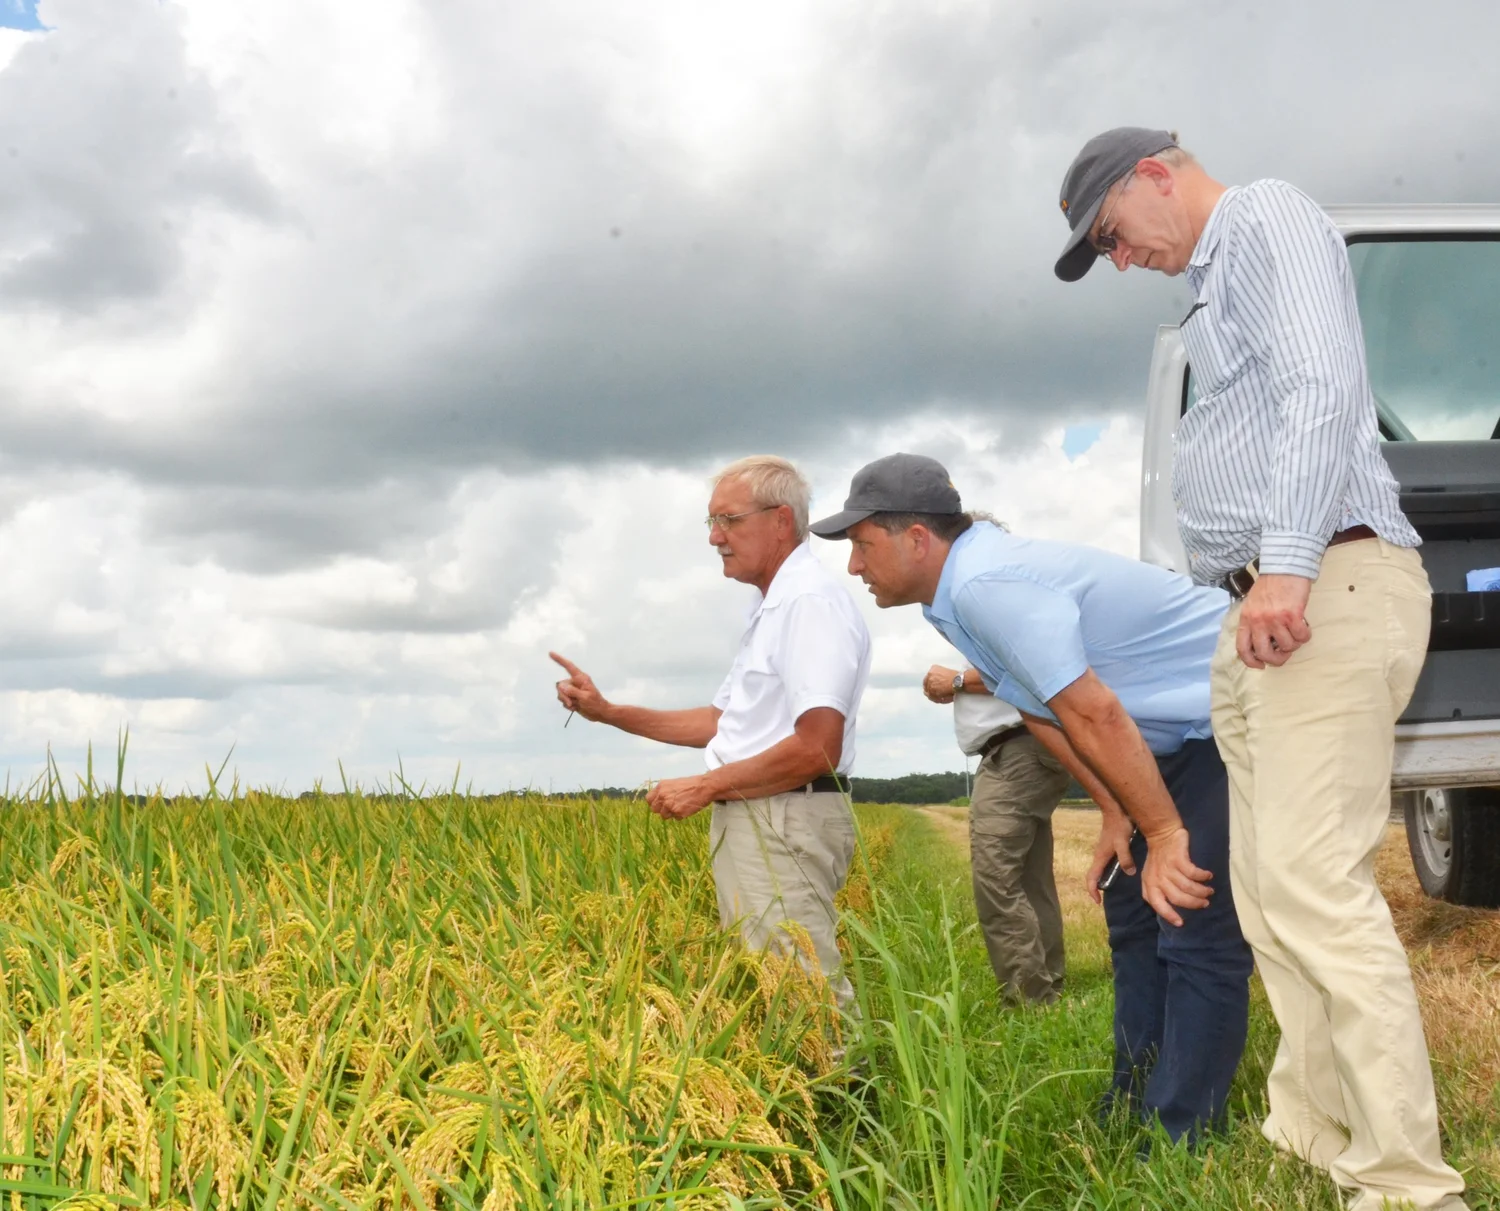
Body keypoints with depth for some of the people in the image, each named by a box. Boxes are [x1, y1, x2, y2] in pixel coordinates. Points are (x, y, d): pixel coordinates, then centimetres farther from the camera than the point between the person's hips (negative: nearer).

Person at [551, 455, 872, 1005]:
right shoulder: (774, 608, 18)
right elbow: (725, 722, 24)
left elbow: (817, 748, -23)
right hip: (751, 824, 11)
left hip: (786, 826, -11)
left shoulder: (814, 603, -15)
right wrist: (608, 711, 19)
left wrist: (707, 787, -13)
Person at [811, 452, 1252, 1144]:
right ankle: (1131, 1112, 21)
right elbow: (1042, 714, 12)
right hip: (1183, 735, 11)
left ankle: (1179, 1143, -8)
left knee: (1198, 933, -12)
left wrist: (1164, 834, -23)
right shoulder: (955, 600, 6)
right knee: (1134, 917, 13)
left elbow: (1094, 714, -30)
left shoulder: (985, 586, -28)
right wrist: (1115, 814, 6)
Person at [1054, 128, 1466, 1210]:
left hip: (1327, 585, -10)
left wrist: (1285, 562, -25)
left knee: (1311, 881, -16)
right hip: (1259, 613, 10)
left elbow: (1323, 388, -15)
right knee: (1269, 900, 6)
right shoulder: (1217, 283, 29)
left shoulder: (1265, 217, 1)